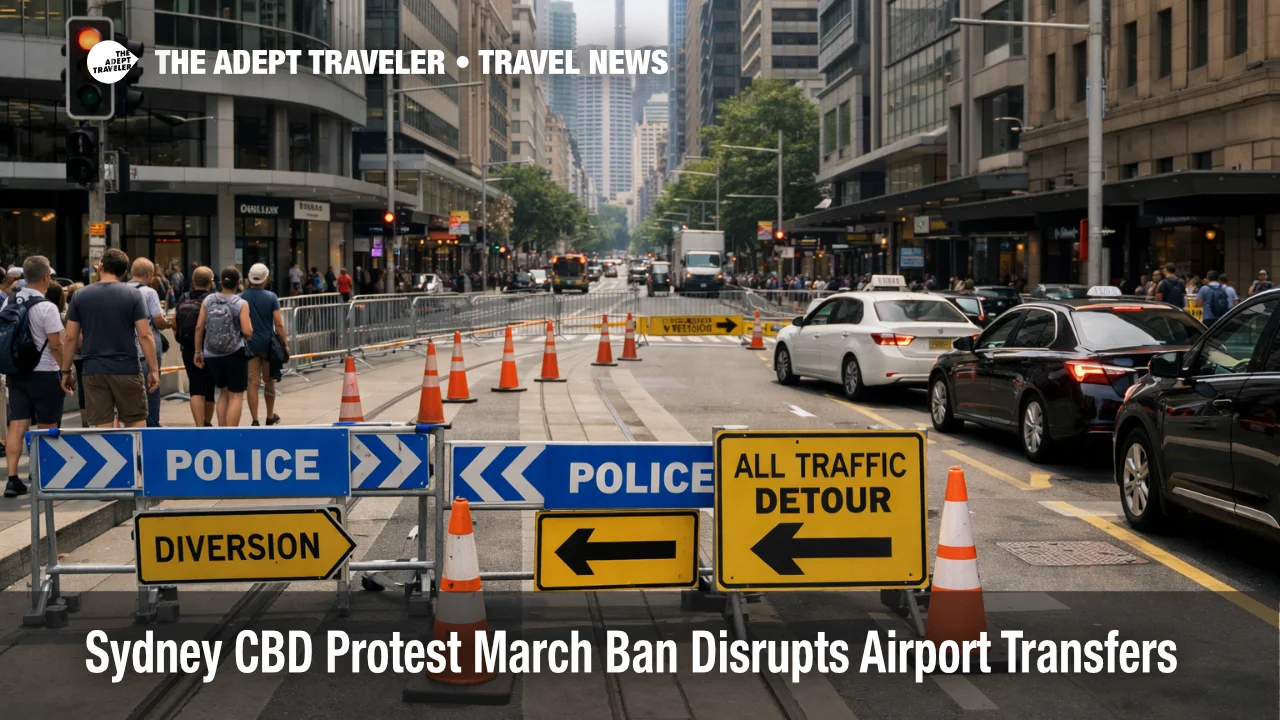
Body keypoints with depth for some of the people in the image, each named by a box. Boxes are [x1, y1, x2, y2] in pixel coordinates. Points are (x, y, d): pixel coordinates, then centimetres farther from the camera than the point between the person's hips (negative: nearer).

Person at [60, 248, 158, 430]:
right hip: (127, 370, -2)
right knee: (136, 422, 7)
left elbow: (70, 337, 3)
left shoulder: (80, 296, 3)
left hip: (93, 372, 2)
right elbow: (145, 335, -7)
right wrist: (153, 369, -2)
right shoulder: (133, 295, -3)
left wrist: (65, 371, 11)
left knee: (101, 426, 3)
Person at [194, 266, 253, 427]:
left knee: (224, 392, 22)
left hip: (212, 354, 5)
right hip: (234, 354, -4)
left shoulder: (208, 300, 2)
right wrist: (247, 336, 7)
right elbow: (247, 331, -17)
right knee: (236, 396, 3)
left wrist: (198, 351, 10)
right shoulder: (241, 304, -9)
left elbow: (199, 327, 1)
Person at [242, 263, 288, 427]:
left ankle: (255, 420, -5)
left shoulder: (241, 298, -1)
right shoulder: (271, 297, -6)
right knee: (269, 381, 15)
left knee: (253, 382, 0)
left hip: (249, 344, 0)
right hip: (267, 343, 0)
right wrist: (284, 344, -1)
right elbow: (278, 323, -9)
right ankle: (270, 416, 27)